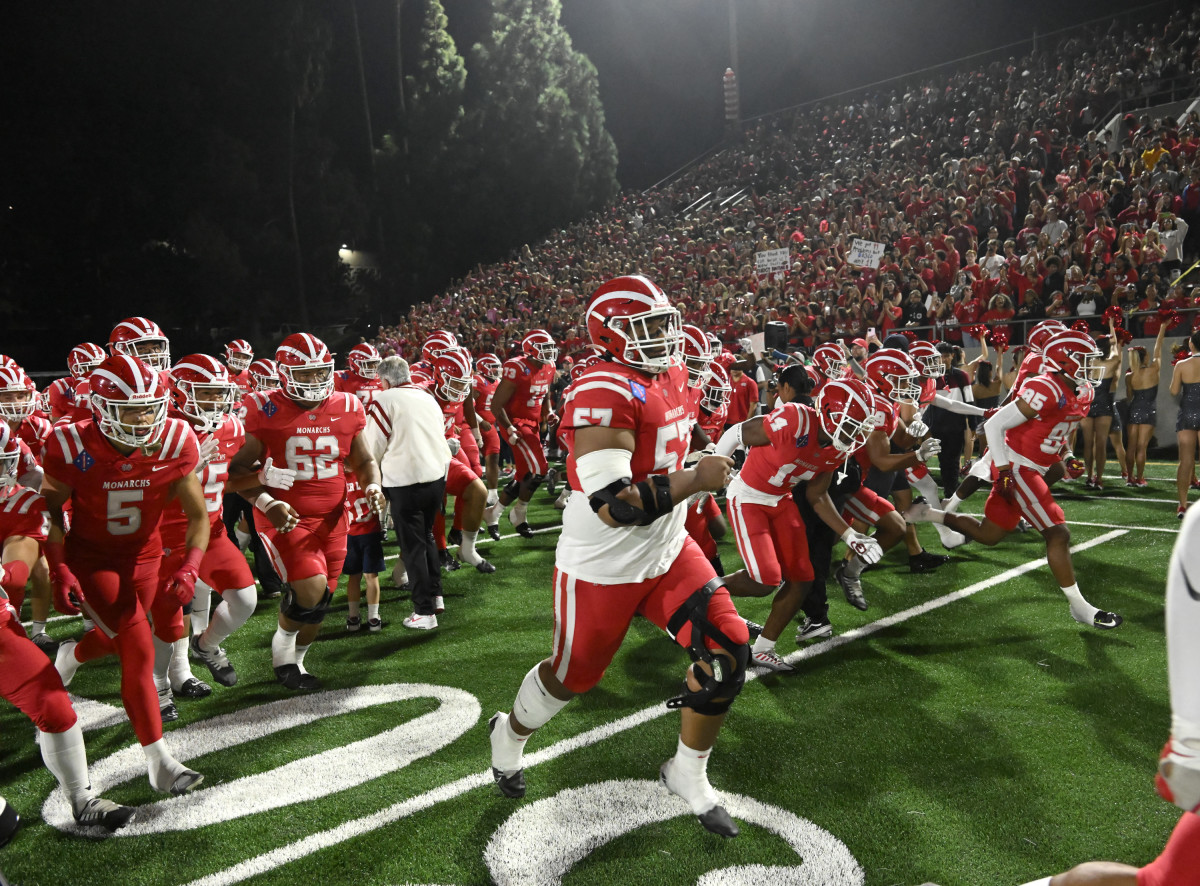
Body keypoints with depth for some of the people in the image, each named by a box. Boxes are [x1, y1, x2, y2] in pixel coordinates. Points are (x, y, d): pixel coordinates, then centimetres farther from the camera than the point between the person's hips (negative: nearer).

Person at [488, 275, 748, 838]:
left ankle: (688, 773, 20)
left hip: (667, 552, 7)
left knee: (726, 650, -3)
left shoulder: (670, 374, 4)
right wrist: (696, 480, -26)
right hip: (602, 568, -7)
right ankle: (509, 736, 46)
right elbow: (614, 505, -32)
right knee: (574, 674, 12)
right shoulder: (603, 394, -26)